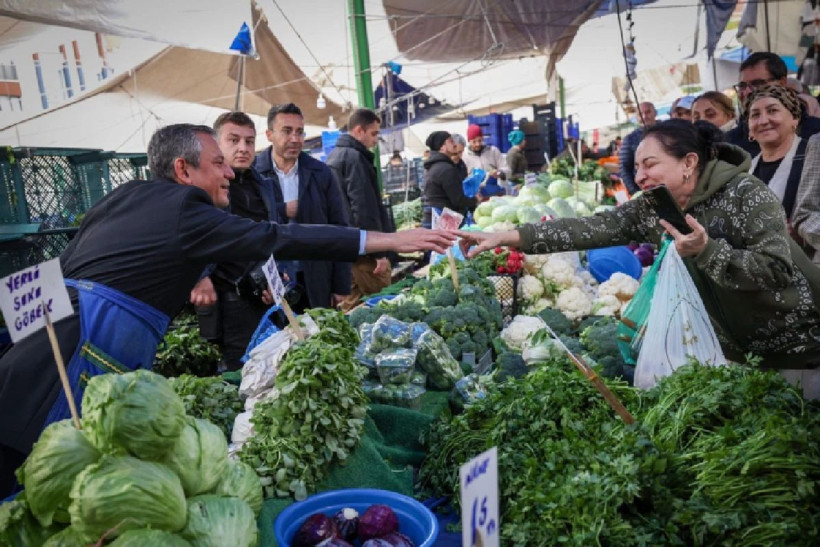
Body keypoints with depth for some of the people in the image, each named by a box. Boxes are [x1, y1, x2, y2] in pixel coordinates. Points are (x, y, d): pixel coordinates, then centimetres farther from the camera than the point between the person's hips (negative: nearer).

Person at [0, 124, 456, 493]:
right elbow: (284, 240, -12)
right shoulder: (185, 211, -7)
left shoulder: (127, 195, 16)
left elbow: (68, 267, 22)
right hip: (89, 345, -9)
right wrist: (393, 240, -11)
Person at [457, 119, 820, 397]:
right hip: (737, 348, 5)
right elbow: (589, 228, -17)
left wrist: (704, 249, -40)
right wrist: (507, 237, -25)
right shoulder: (650, 210, -6)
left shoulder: (744, 193, -21)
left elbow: (777, 271, -28)